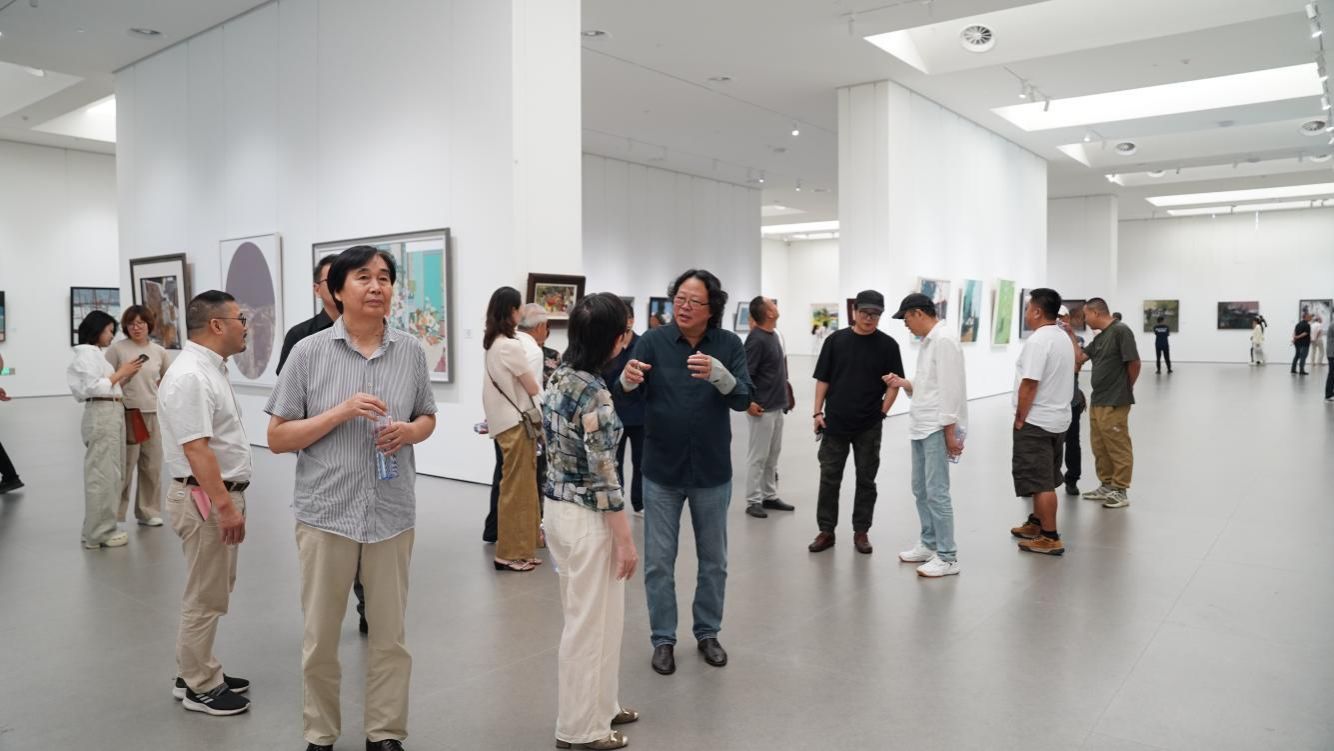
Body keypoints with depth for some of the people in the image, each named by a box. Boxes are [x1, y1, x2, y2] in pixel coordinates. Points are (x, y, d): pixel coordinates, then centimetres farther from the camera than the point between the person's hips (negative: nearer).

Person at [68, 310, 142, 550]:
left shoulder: (97, 353, 21)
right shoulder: (86, 352, -6)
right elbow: (93, 387, -17)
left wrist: (126, 376, 7)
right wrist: (119, 373, -9)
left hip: (113, 413, 10)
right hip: (101, 414, -10)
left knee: (110, 473, 12)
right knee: (102, 473, -5)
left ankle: (99, 528, 20)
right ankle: (99, 533, 0)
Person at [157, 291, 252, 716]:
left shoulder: (210, 369, 12)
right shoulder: (190, 376, -21)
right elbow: (196, 449, -26)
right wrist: (225, 505, -27)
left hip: (220, 493, 10)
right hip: (205, 498, -10)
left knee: (212, 592, 19)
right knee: (205, 597, 1)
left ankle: (197, 673, 32)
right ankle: (200, 688, 14)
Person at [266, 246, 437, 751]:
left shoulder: (411, 352, 1)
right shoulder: (308, 351, -5)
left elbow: (428, 418, 13)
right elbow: (277, 438, -4)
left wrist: (409, 431, -10)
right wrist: (341, 412, -18)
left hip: (392, 514, 2)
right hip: (325, 512, -1)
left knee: (390, 635, 13)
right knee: (320, 637, 13)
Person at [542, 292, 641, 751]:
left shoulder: (560, 377, 4)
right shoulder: (593, 392, -22)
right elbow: (602, 476, -21)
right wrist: (625, 540, -16)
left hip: (558, 508, 10)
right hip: (586, 518, -10)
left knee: (589, 618, 22)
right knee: (591, 623, 6)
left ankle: (598, 706, 38)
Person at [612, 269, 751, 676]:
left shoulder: (729, 344, -6)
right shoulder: (652, 341, -8)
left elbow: (743, 400, -15)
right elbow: (626, 396, -17)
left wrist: (718, 373, -35)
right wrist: (627, 380, -42)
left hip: (712, 471, 1)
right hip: (662, 470, -1)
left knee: (714, 559, 14)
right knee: (659, 561, 7)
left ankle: (707, 633, 33)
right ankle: (663, 639, 24)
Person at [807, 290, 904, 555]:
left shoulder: (887, 345, 0)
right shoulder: (836, 340, 3)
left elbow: (894, 384, 3)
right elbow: (823, 379, 5)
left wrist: (882, 412, -5)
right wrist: (818, 412, -1)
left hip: (869, 427, -1)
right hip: (834, 423, 1)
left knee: (866, 480, 8)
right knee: (829, 479, 5)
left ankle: (861, 532, 20)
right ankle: (826, 531, 15)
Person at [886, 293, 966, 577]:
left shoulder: (944, 340, -14)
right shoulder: (928, 341, 15)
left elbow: (950, 389, -19)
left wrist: (951, 432, -20)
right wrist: (903, 383, 4)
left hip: (938, 428, -10)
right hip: (921, 426, 10)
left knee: (936, 492, -8)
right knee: (921, 489, 15)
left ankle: (947, 557, 0)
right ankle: (929, 545, 27)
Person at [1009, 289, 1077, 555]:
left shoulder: (1038, 340, -19)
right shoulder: (1063, 337, 11)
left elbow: (1029, 384, -23)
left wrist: (1019, 419, -15)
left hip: (1036, 421, -10)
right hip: (1057, 418, 10)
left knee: (1041, 481, -3)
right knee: (1044, 479, 19)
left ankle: (1051, 538, 1)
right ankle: (1036, 524, 32)